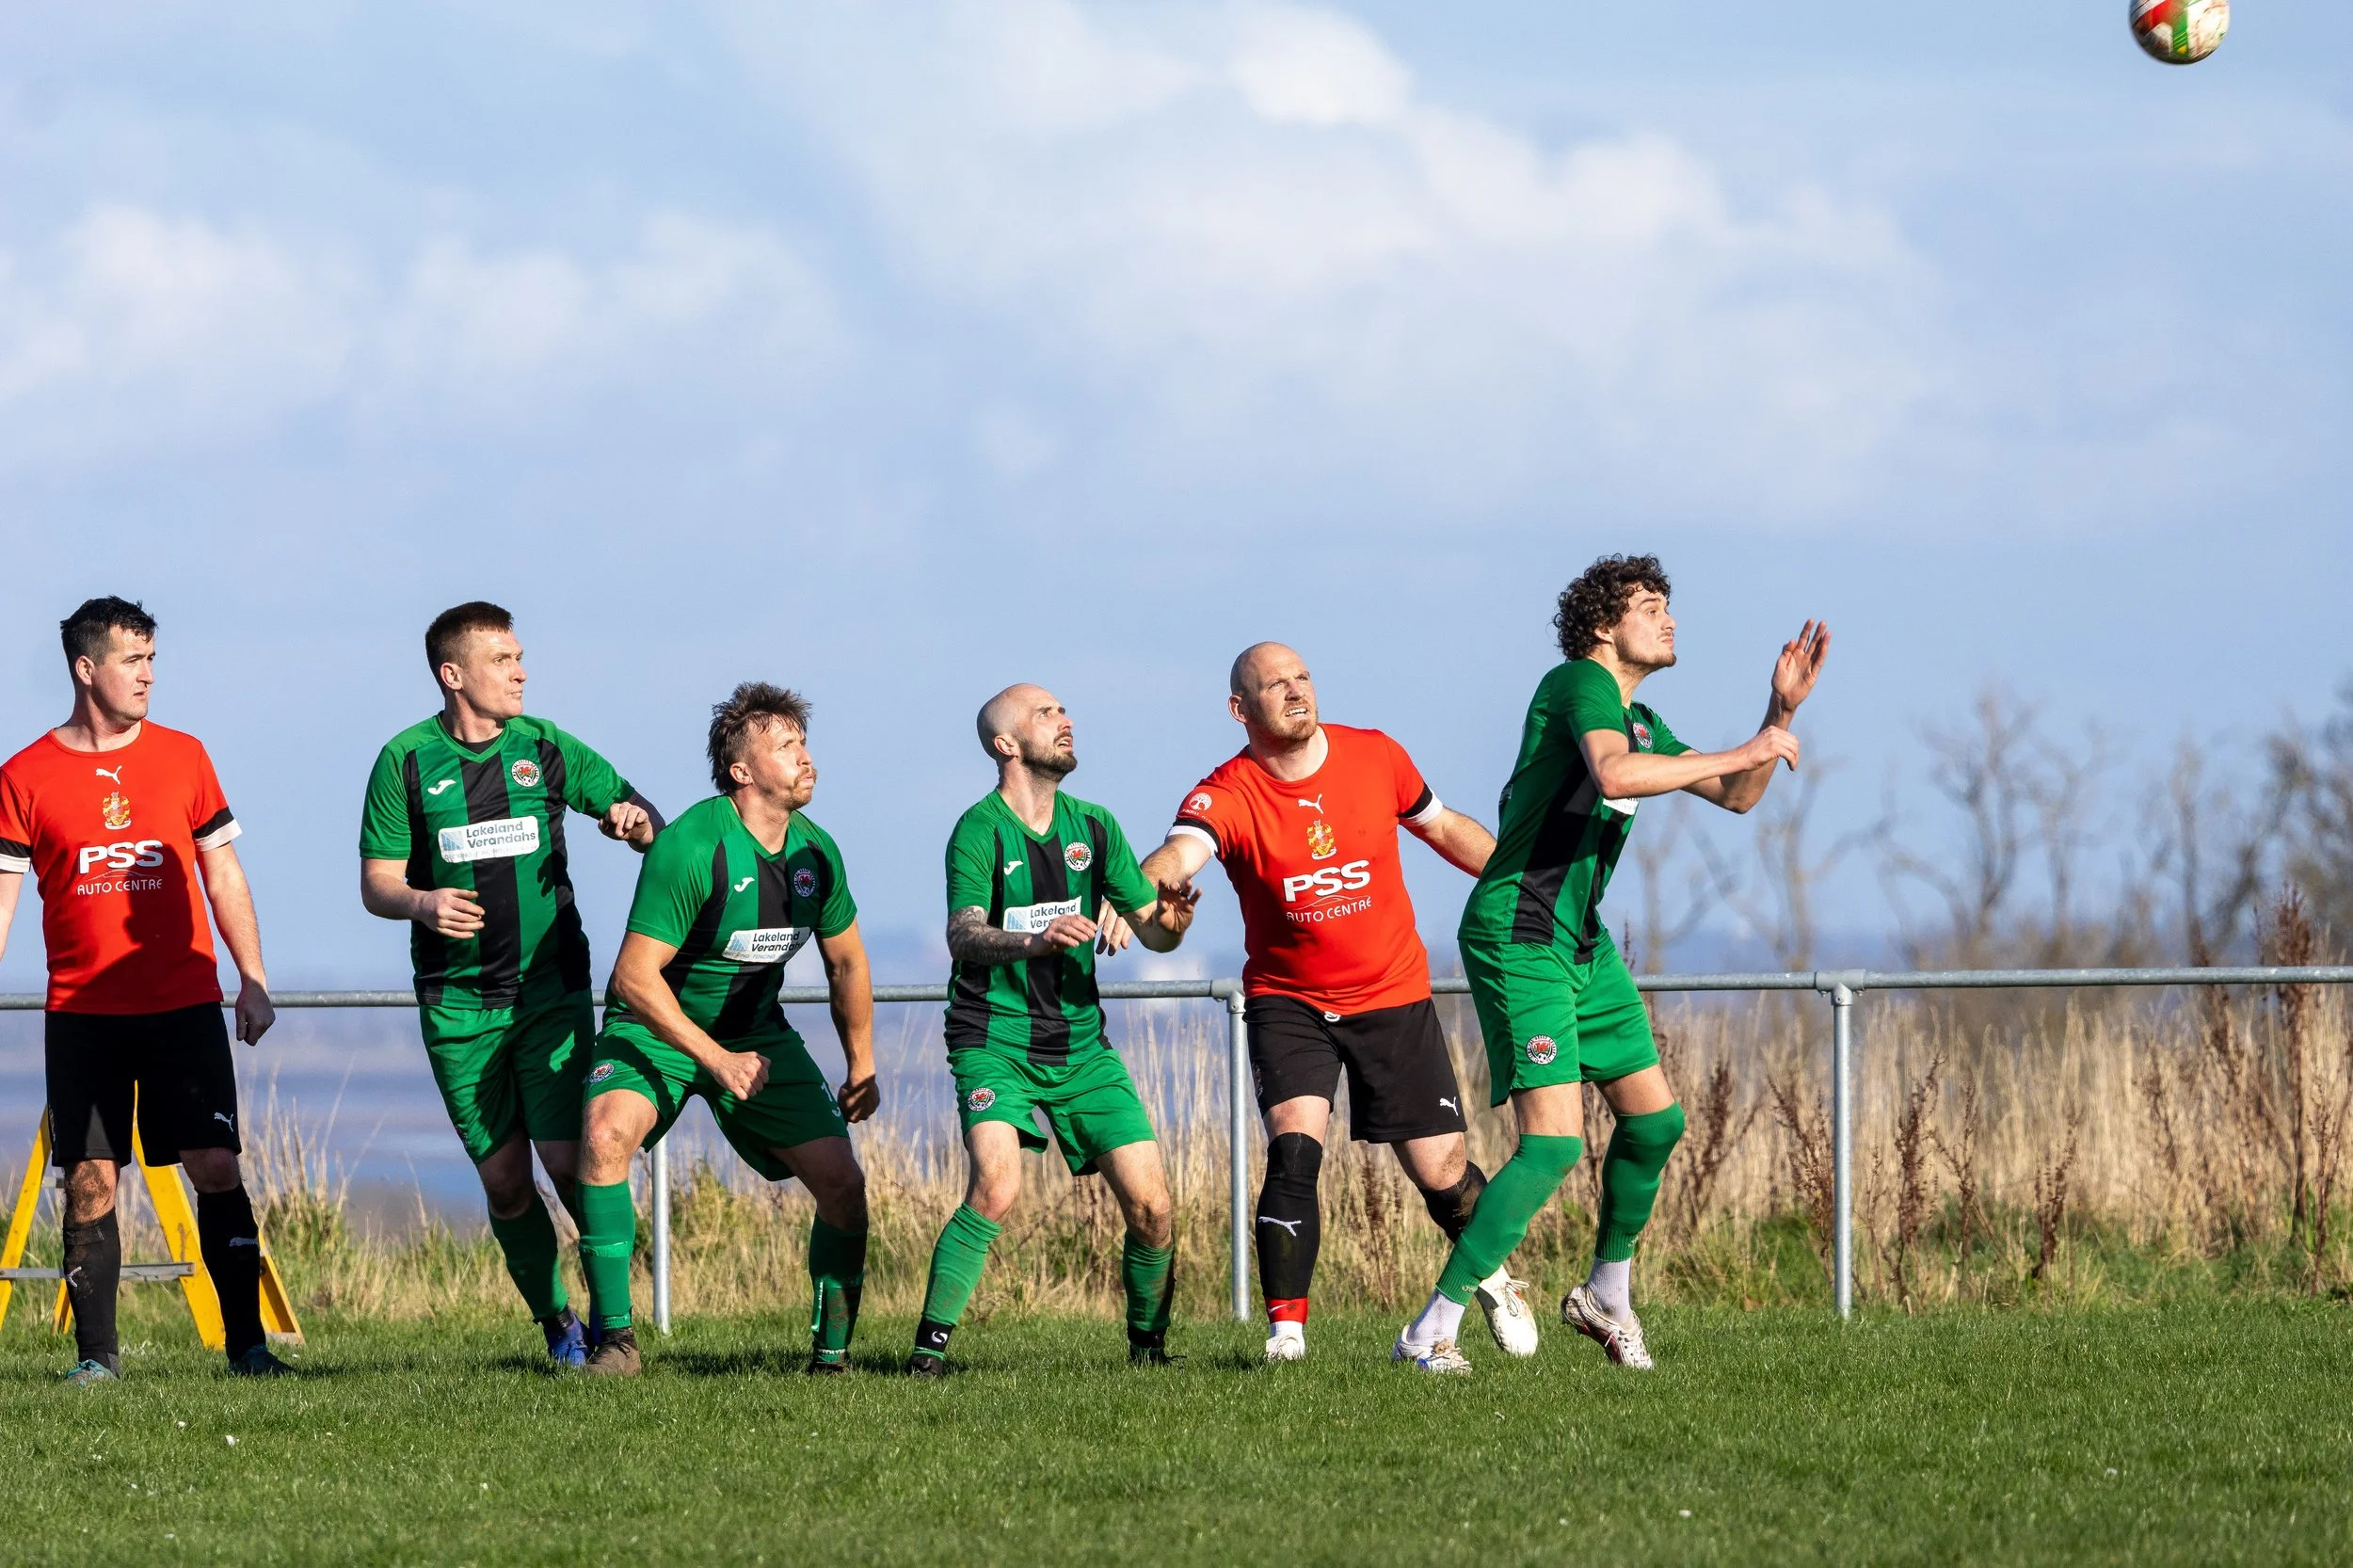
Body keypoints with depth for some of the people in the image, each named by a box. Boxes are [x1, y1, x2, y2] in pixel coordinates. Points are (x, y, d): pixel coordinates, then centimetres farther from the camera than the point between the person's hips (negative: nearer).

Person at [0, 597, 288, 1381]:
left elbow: (222, 875, 12)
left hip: (184, 1006, 1)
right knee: (90, 1181, -2)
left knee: (216, 1165, -6)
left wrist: (253, 980, 7)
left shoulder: (182, 757, 7)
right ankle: (96, 1353, 5)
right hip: (81, 1014, -1)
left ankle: (247, 1341, -2)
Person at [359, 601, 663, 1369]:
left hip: (552, 987, 0)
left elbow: (643, 817, 12)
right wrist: (420, 904, -21)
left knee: (572, 1160, -11)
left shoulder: (545, 749, 3)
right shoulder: (406, 761, 0)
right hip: (458, 1004, 0)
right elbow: (376, 883, 1)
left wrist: (634, 821, -13)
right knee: (505, 1180, 0)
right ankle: (557, 1324, 16)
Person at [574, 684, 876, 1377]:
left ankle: (832, 1350, 11)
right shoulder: (690, 847, -25)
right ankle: (614, 1338, -25)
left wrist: (862, 1068, 14)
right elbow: (634, 974, -26)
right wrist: (716, 1059, -27)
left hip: (757, 1033, 5)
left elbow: (846, 961, 14)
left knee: (842, 1181, -8)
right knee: (606, 1133, -33)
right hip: (656, 1028, -5)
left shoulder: (814, 852, -4)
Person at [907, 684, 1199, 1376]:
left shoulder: (1091, 825, 8)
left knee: (1150, 1203, -4)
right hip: (995, 1039, -5)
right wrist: (1036, 940, -41)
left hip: (1080, 1043, 5)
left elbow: (1148, 924, 9)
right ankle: (930, 1345, -16)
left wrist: (1167, 924, -16)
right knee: (997, 1187, -26)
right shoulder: (980, 830, -9)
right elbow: (963, 935, -22)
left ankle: (1148, 1341, 17)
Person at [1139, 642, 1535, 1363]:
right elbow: (1179, 854, -36)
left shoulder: (1377, 758, -6)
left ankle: (1492, 1276, 35)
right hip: (1287, 1000, -2)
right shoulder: (1226, 796, -16)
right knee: (1294, 1147, -23)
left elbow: (1443, 829, 12)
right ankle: (1286, 1325, -16)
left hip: (1393, 998, 2)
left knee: (1441, 1173, 4)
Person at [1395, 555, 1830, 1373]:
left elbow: (1736, 796, 22)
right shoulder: (1579, 684, -12)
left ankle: (1606, 1295, 30)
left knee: (1655, 1118, 11)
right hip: (1516, 938, -10)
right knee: (1554, 1141, -17)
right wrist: (1742, 753, -24)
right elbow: (1614, 774, -32)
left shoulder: (1638, 721, 16)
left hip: (1581, 940, 10)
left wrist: (1781, 711, 7)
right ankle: (1431, 1331, -14)